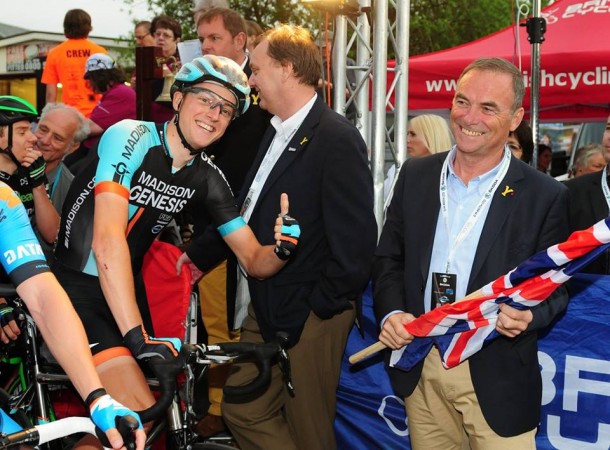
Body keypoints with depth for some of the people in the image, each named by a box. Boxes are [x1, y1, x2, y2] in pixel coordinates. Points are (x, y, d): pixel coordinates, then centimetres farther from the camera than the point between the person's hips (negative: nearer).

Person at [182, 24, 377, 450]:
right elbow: (247, 210, 21)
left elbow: (356, 237, -20)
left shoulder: (336, 138, -16)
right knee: (243, 413, 15)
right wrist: (198, 254, 16)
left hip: (307, 318, -9)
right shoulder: (277, 133, 13)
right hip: (263, 310, 9)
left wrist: (322, 306, -15)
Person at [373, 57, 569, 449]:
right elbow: (389, 257, 10)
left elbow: (557, 288, -2)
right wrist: (390, 312, -8)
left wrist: (529, 315, -23)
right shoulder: (415, 175, 4)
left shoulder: (545, 196, -7)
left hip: (496, 380, -3)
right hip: (420, 371, 3)